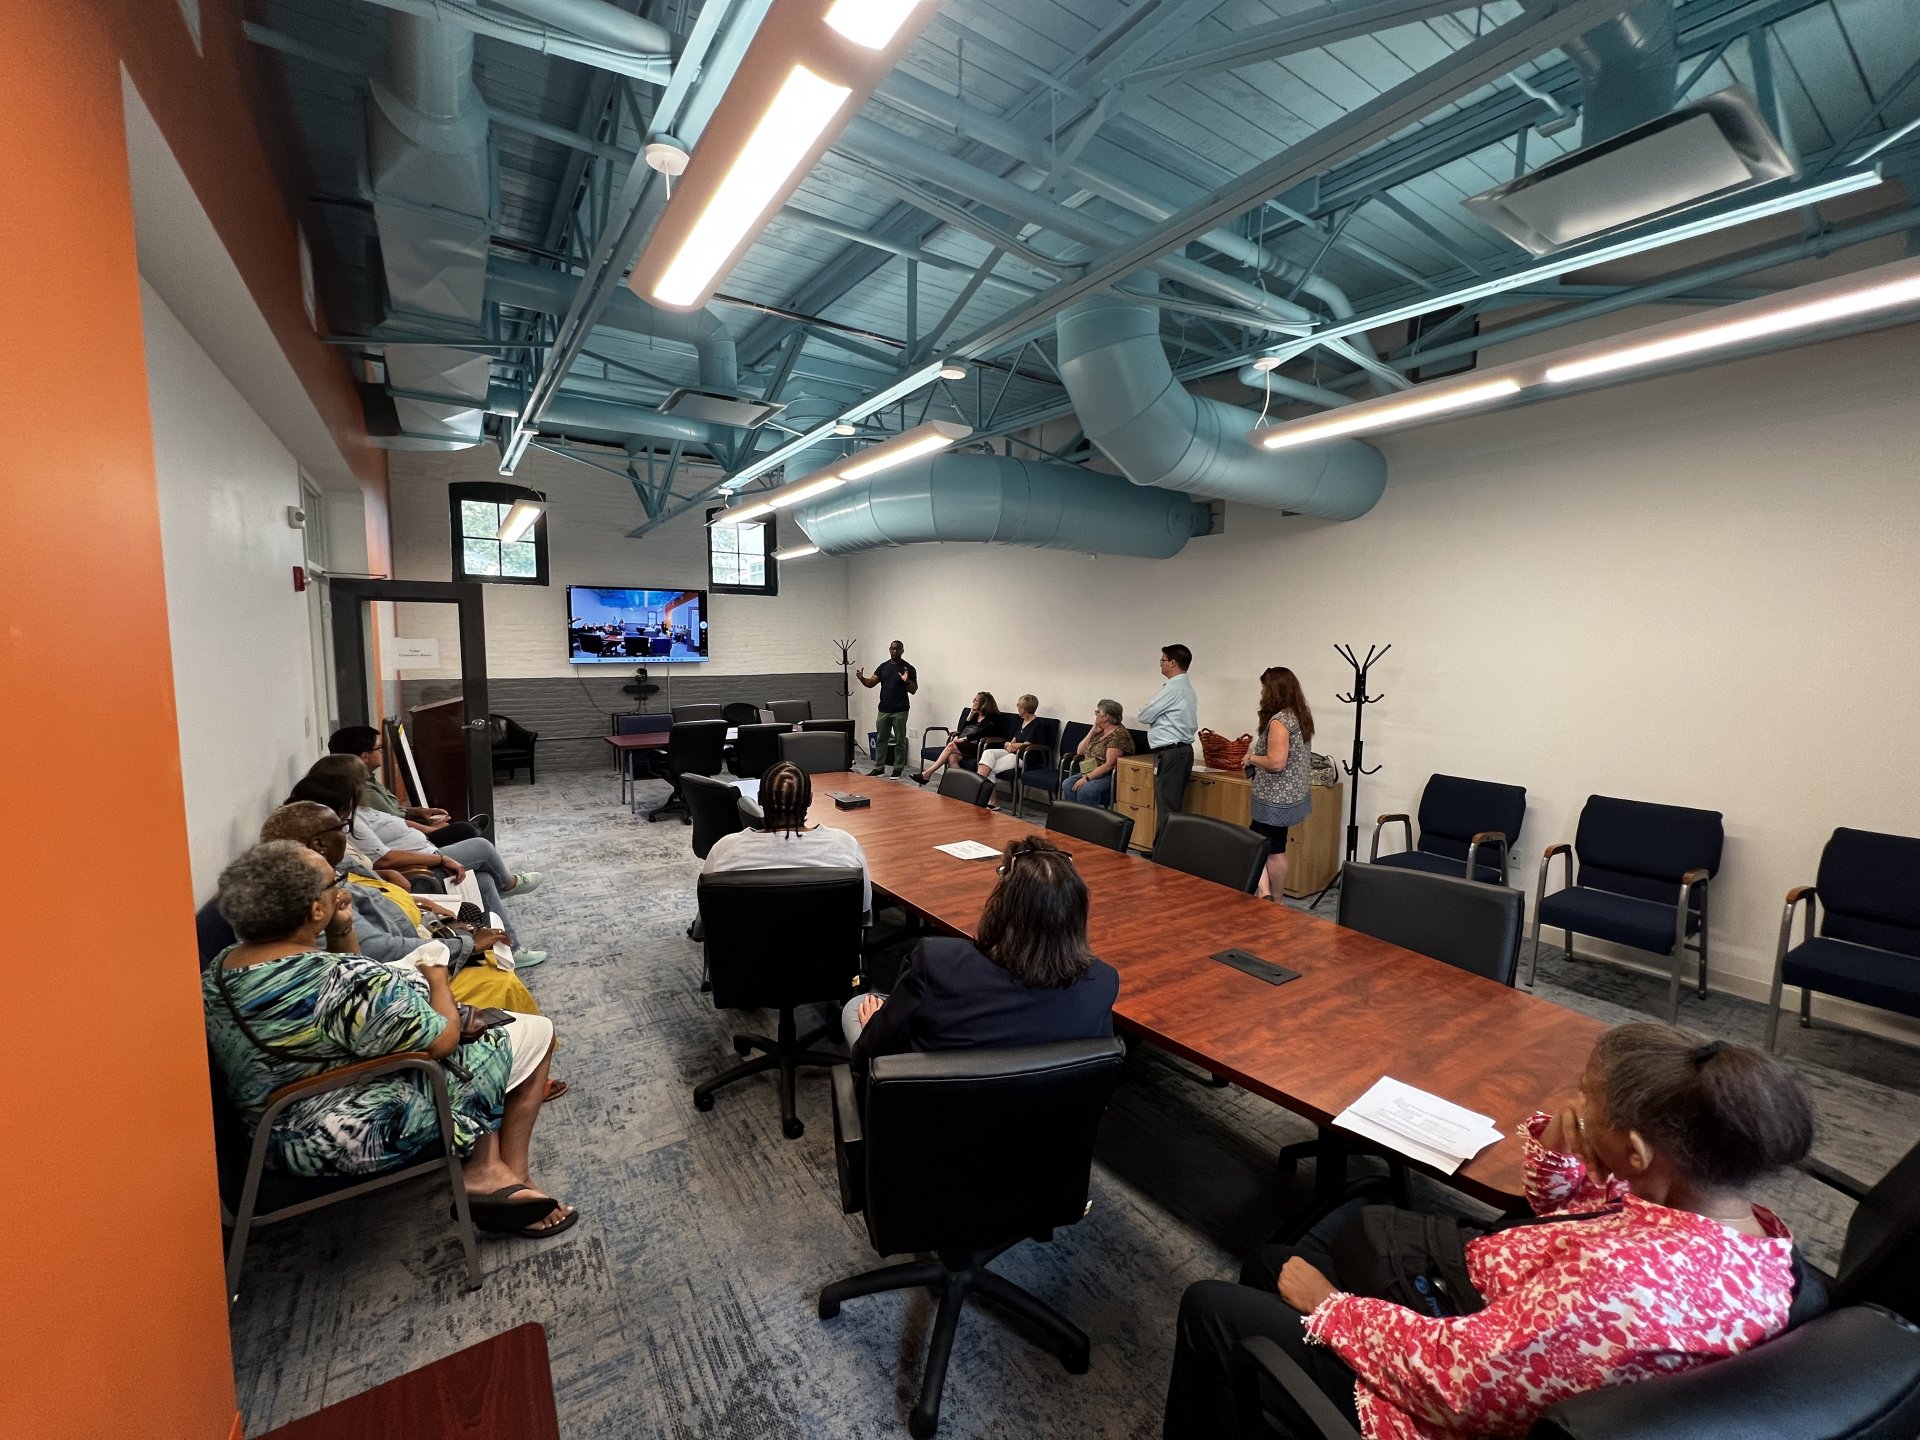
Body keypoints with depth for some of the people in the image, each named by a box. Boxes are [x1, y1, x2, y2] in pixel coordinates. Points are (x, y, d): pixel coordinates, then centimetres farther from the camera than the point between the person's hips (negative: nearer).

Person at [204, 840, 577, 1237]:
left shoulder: (217, 972, -6)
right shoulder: (349, 982, -33)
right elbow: (443, 1040, -22)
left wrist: (340, 932, -4)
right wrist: (437, 977, -4)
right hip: (372, 1138, -8)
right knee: (537, 1031, 4)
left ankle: (490, 1166, 15)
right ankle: (499, 1173, 15)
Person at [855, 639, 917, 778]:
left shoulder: (908, 668, -6)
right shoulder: (883, 666, 8)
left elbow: (914, 691, -8)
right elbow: (871, 683, 2)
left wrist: (907, 681, -28)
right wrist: (861, 678, -18)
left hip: (900, 711, -4)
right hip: (883, 710, 5)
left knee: (900, 741, 3)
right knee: (881, 739, 10)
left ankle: (898, 769, 11)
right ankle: (879, 767, 19)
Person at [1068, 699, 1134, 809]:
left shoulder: (1118, 734, -13)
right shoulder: (1100, 731, 14)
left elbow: (1109, 765, -19)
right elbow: (1079, 752, 14)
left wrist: (1086, 778, -23)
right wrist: (1092, 731, 4)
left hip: (1110, 776, -8)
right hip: (1090, 773, 8)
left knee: (1085, 790, -34)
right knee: (1068, 785, -20)